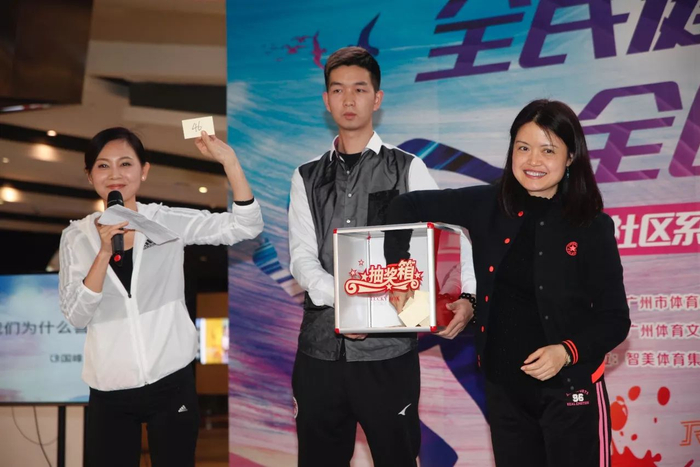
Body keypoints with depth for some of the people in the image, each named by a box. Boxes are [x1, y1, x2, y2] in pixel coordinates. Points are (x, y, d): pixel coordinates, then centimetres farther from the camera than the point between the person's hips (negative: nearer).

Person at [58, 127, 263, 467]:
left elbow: (246, 227, -10)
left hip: (171, 381, -1)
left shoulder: (169, 222, -3)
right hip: (109, 390, 1)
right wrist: (104, 253, -20)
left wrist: (229, 161, -21)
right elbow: (76, 316, -8)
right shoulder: (76, 237, 0)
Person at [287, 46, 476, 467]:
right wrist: (340, 297, -20)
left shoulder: (408, 169, 3)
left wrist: (466, 298, -23)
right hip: (320, 348, 3)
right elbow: (301, 257, 0)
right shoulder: (308, 178, 10)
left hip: (388, 350, -3)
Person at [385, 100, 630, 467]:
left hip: (571, 393, -3)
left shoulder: (593, 227, -7)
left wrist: (568, 351, -19)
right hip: (504, 391, 3)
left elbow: (615, 319, -4)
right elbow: (407, 206, 5)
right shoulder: (488, 206, -1)